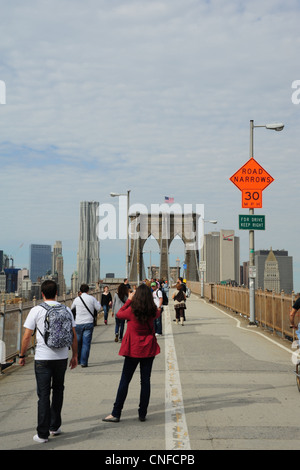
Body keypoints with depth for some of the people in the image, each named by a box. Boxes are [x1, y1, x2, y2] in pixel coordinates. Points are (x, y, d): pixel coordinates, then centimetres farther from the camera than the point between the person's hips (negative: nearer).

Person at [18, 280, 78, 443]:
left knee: (43, 394, 3)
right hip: (62, 356, 3)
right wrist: (75, 355, 16)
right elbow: (73, 335, 5)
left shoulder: (36, 311, -6)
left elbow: (27, 336, -4)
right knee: (58, 390, 19)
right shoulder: (66, 310, 2)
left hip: (42, 358, -3)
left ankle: (43, 434, 5)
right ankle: (55, 426, 27)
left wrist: (22, 355, 8)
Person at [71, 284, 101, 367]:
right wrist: (97, 302, 21)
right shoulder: (91, 298, -3)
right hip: (89, 323, -2)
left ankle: (78, 360, 28)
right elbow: (99, 308, 2)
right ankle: (84, 362, -6)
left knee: (78, 342, 17)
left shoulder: (77, 299, 2)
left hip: (78, 323, 2)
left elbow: (72, 308, 20)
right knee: (86, 343, -2)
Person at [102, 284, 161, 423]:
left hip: (133, 349, -2)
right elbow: (158, 312, 19)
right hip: (149, 349, 3)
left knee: (125, 381, 4)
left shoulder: (132, 310, -14)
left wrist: (129, 300, 9)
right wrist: (149, 302, 19)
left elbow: (119, 314, 5)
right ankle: (142, 414, 13)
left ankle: (116, 414, 8)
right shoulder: (153, 311, -5)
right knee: (145, 380, 9)